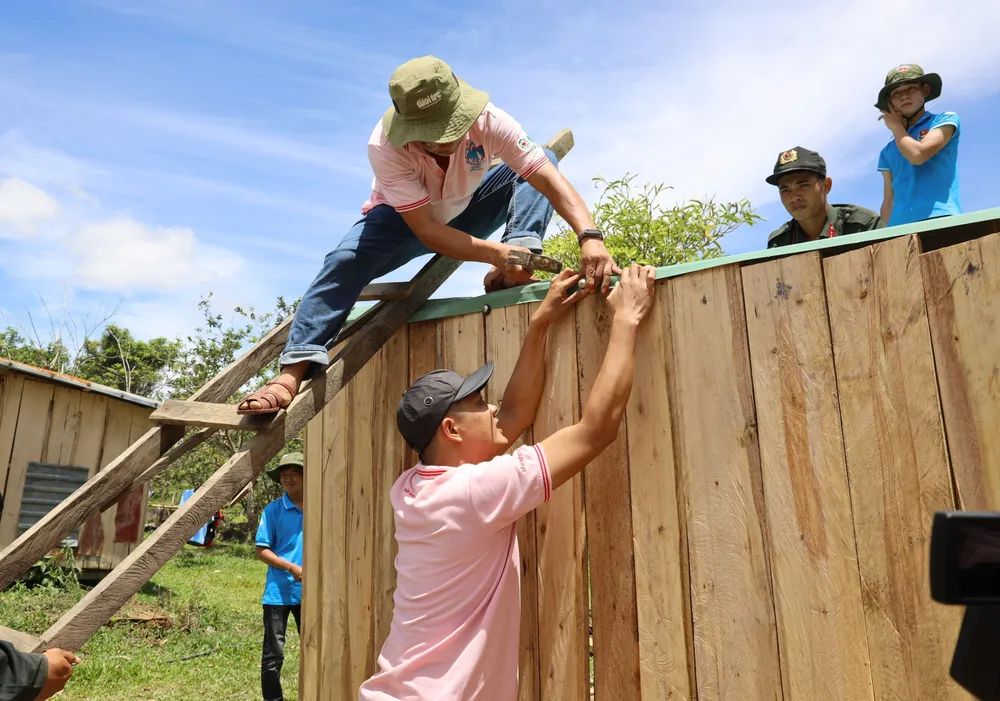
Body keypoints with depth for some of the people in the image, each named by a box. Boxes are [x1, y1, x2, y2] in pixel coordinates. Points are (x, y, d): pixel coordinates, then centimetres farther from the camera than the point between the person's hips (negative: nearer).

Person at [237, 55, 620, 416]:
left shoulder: (487, 120, -31)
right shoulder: (384, 147, -35)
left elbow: (549, 178, -36)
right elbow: (427, 230, -37)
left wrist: (590, 236, -53)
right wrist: (497, 253, -50)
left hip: (466, 212, 3)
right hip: (404, 220, -2)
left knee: (542, 158, -19)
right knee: (347, 258, -34)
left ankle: (514, 272, -33)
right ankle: (295, 368, -32)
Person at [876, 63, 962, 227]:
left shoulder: (945, 120, 12)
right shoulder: (888, 151, 22)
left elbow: (917, 155, -7)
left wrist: (896, 126, 12)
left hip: (940, 219, -4)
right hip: (900, 227, 4)